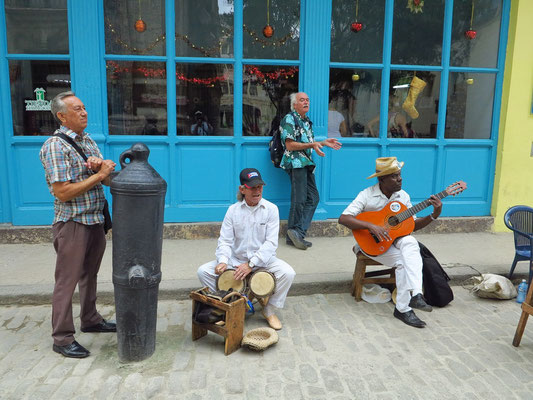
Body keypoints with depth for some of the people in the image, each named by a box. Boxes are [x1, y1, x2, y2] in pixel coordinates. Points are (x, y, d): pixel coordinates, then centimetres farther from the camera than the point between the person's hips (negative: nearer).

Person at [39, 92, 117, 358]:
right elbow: (62, 193, -22)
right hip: (72, 224, -8)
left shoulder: (88, 141, 10)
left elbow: (108, 179, 11)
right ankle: (62, 339, 15)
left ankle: (90, 320, 37)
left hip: (95, 221, 8)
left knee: (89, 274, 20)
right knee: (67, 281, 3)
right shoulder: (55, 146, -15)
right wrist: (98, 174, -19)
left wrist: (101, 165, -11)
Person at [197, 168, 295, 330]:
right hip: (236, 259, 2)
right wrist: (223, 261, -24)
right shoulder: (233, 210, -1)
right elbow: (225, 240, -3)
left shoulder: (271, 209, -7)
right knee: (203, 271, -15)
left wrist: (251, 264, -24)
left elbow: (271, 243, -14)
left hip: (263, 259, -1)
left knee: (288, 273, -28)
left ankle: (270, 310, -2)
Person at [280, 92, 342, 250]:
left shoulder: (307, 121, 21)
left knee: (313, 198, 4)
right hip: (295, 163, -9)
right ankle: (295, 232, 7)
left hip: (306, 163, 9)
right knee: (299, 200, -6)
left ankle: (297, 234, 6)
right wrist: (312, 145, -18)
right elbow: (290, 145, -13)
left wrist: (324, 142, 14)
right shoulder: (289, 119, -5)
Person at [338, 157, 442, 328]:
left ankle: (415, 294, -38)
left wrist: (434, 215, -8)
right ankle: (404, 308, -17)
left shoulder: (403, 196, 4)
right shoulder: (367, 195, -12)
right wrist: (371, 226, -31)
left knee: (410, 242, -31)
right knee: (401, 261, -28)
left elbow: (412, 225, 7)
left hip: (395, 238, 4)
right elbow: (343, 219, -22)